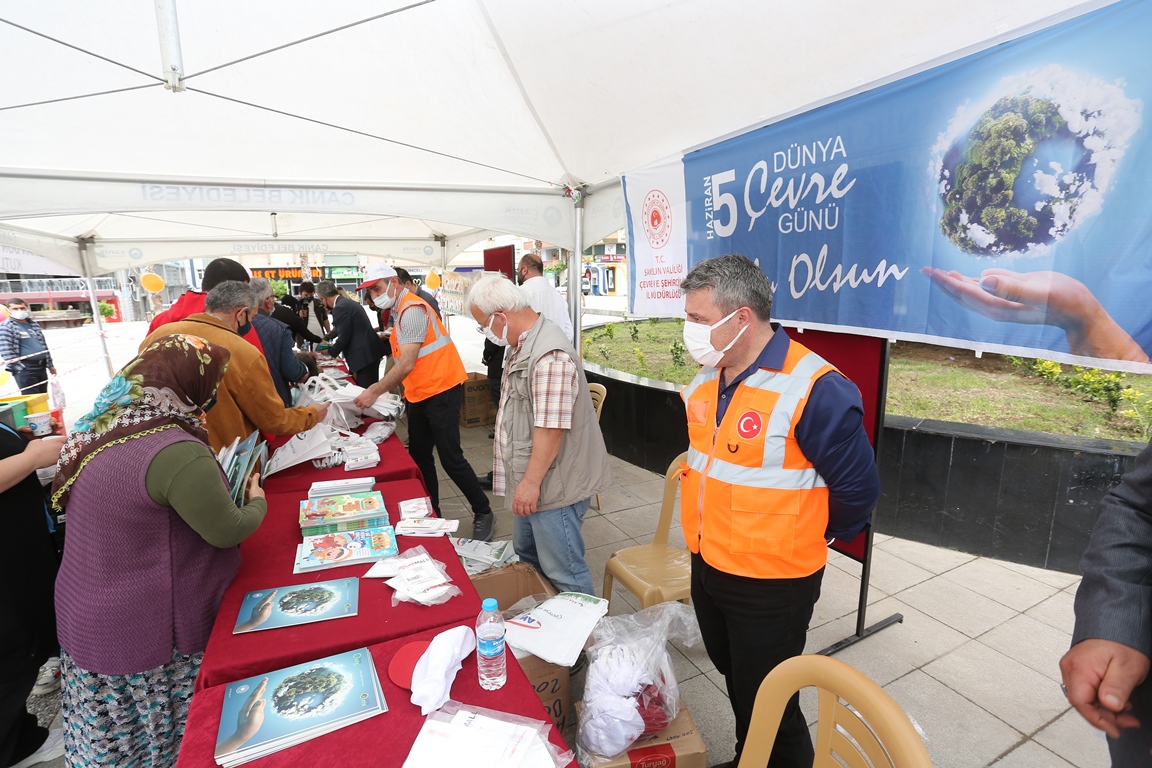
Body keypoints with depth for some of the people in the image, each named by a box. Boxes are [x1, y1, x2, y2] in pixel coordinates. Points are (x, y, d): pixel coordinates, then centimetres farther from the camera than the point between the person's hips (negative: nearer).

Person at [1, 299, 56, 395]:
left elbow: (44, 345, 21)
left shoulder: (34, 324, 15)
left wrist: (50, 364, 19)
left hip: (41, 366, 7)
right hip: (24, 369, -7)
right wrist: (18, 367, -18)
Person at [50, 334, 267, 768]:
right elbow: (228, 532, -19)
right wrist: (257, 501, 0)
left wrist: (214, 488, 14)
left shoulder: (100, 429, -2)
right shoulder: (176, 451, -30)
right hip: (141, 633, -8)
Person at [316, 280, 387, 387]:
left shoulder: (340, 308, -15)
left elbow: (344, 338, -14)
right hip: (370, 350, 10)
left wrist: (329, 351, 2)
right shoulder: (347, 302, 16)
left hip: (364, 355, -10)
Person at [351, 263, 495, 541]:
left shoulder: (412, 309, -17)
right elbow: (401, 360, 15)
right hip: (420, 394, 10)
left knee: (451, 459, -6)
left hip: (441, 391, -10)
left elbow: (407, 364, -23)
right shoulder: (400, 311, 15)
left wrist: (375, 391, -18)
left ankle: (483, 512, 10)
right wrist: (380, 390, 10)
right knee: (419, 458, 13)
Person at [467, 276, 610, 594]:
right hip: (529, 479, 11)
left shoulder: (549, 355, -25)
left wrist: (531, 482, -22)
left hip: (552, 484, -11)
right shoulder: (522, 345, 8)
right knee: (527, 555, 26)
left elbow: (551, 428, -28)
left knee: (564, 573, 4)